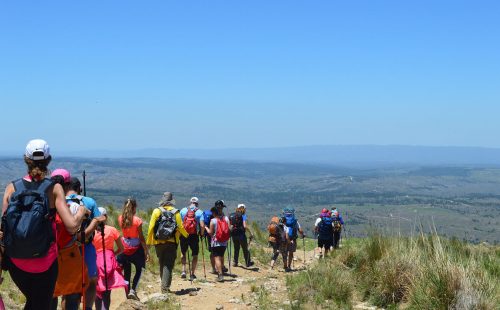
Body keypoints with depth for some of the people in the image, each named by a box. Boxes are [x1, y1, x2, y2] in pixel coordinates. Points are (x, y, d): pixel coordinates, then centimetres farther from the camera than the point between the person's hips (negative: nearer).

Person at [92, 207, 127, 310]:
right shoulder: (112, 230, 0)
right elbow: (121, 249, 5)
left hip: (96, 263, 0)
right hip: (110, 262, 0)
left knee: (98, 292, 13)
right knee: (106, 293, 0)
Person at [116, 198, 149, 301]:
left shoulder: (120, 219, -5)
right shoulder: (137, 220, -16)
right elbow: (141, 238, -14)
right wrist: (146, 251, -7)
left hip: (125, 248, 3)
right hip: (136, 248, -3)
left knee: (127, 271, 15)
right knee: (139, 270, 12)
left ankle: (128, 292, 15)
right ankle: (133, 290, -4)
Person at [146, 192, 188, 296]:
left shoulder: (156, 211, 0)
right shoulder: (175, 212, -2)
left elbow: (151, 228, -3)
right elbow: (180, 227, -2)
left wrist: (148, 242, 4)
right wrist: (186, 235, 19)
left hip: (158, 243, 2)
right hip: (171, 243, -2)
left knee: (162, 265, 17)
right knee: (168, 266, -2)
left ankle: (165, 287, 26)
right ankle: (165, 289, -12)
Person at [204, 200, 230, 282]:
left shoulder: (213, 220, -10)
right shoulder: (226, 218, 1)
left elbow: (210, 233, -8)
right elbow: (229, 230, 1)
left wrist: (206, 227, 9)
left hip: (216, 243, -5)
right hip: (224, 242, 5)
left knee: (217, 258, -5)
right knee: (221, 257, 20)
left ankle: (220, 275, -14)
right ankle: (221, 271, 30)